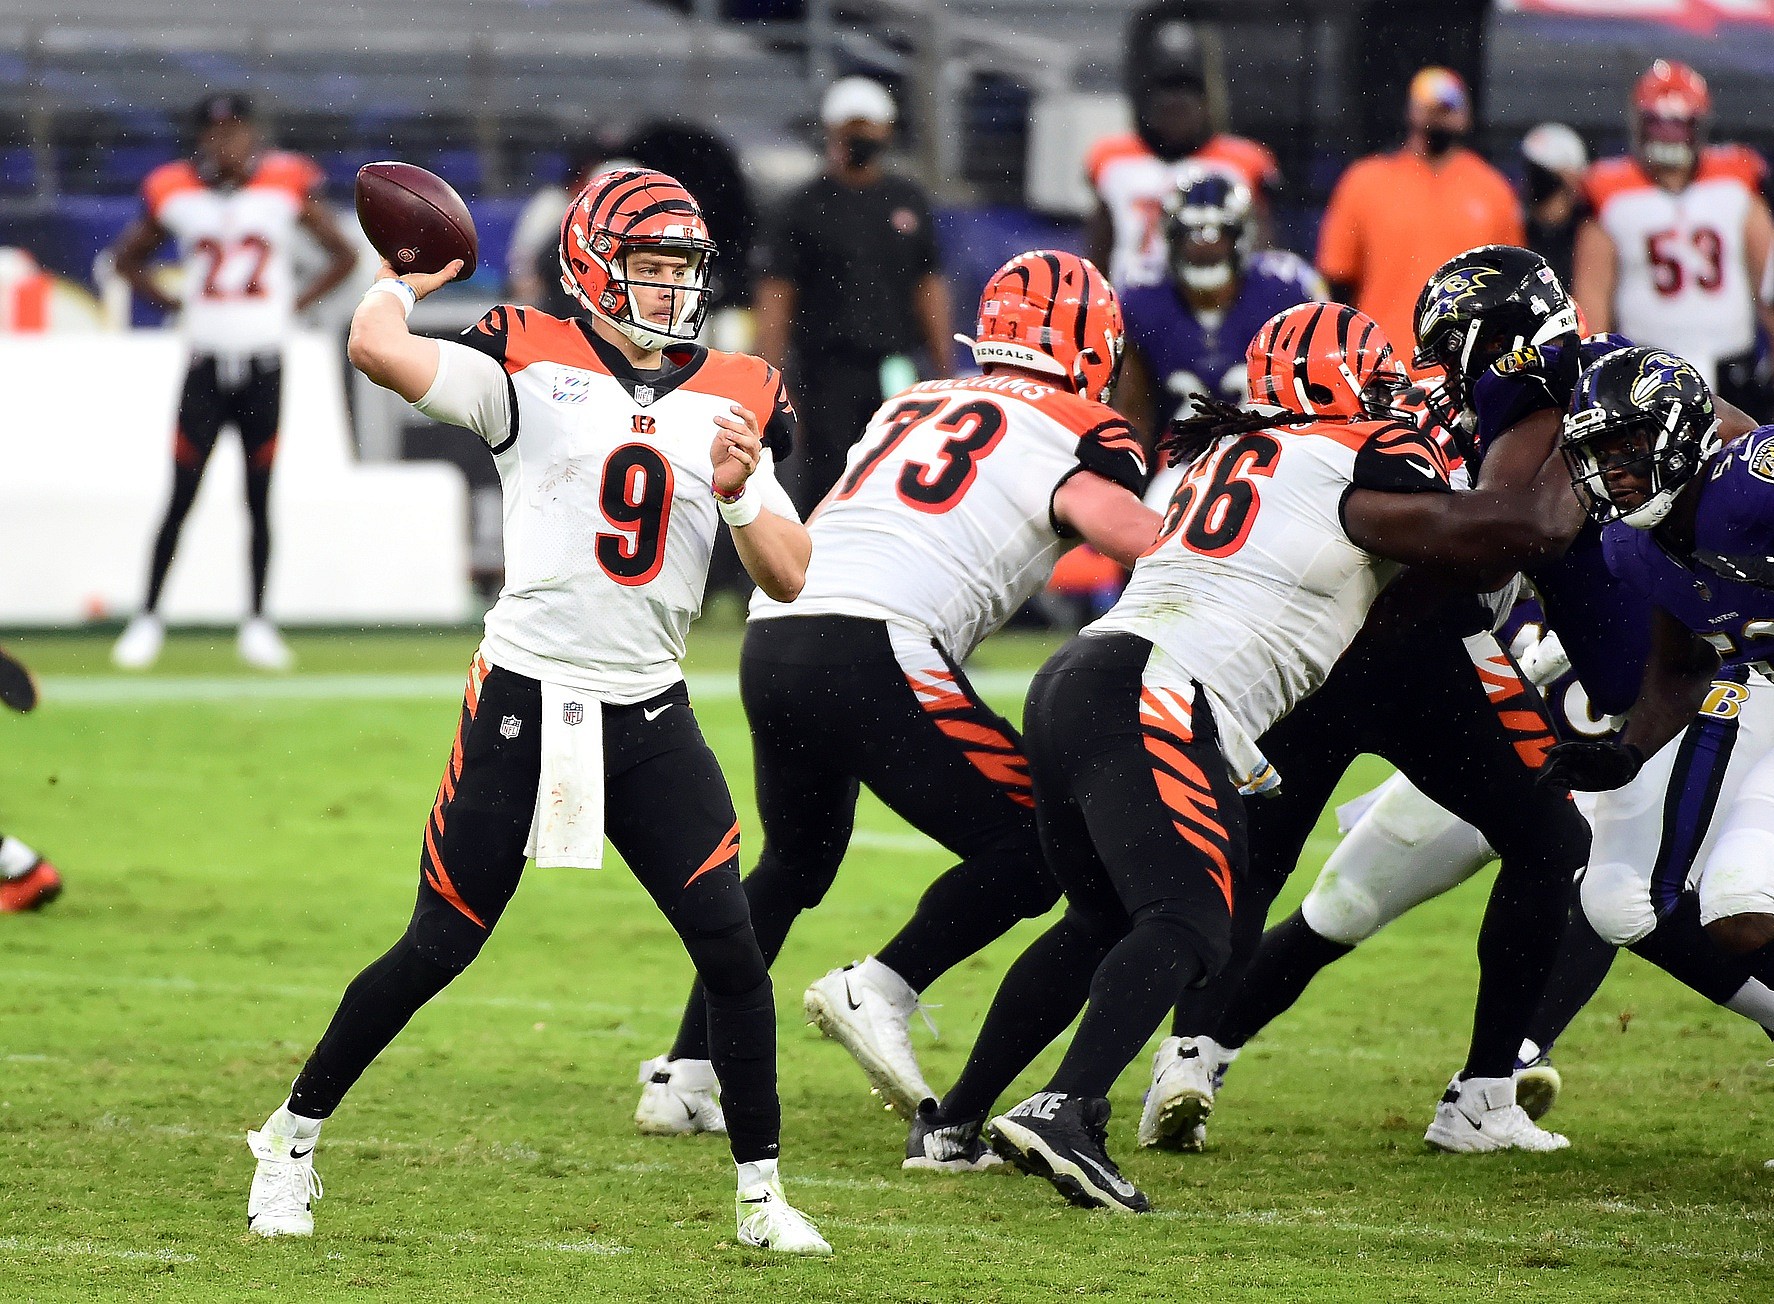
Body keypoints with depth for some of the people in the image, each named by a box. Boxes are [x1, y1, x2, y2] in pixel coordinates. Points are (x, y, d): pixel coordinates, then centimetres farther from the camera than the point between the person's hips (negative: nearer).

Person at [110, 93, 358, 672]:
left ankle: (257, 623, 13)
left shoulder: (286, 187, -3)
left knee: (259, 499, 5)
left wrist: (293, 305, 0)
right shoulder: (176, 194, -2)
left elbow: (343, 256, 6)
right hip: (206, 366, 0)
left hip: (263, 366, 0)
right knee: (181, 498, -1)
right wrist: (175, 305, 3)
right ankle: (149, 619, 6)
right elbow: (127, 259, 13)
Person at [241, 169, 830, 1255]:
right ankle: (293, 1140, 19)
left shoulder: (735, 400, 8)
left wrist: (742, 494, -11)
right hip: (525, 700, -3)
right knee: (438, 950, 1)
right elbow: (378, 349, -18)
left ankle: (762, 1194, 7)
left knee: (733, 952, -6)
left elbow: (791, 582, 7)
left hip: (650, 716, 3)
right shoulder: (531, 367, -3)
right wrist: (407, 276, 2)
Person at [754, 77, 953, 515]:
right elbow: (775, 295, -2)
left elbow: (929, 288, 15)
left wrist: (944, 370, 11)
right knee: (825, 480, -4)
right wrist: (770, 377, -9)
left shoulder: (907, 203, 12)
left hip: (896, 362, 3)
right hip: (830, 367, -3)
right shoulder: (807, 208, 1)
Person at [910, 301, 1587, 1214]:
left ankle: (955, 1118, 23)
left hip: (1069, 686, 9)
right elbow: (1530, 531, 0)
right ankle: (1065, 1112, -35)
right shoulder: (1359, 467, 3)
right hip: (1156, 700, -9)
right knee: (1186, 929, -15)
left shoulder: (1226, 454, 27)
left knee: (1102, 920, 22)